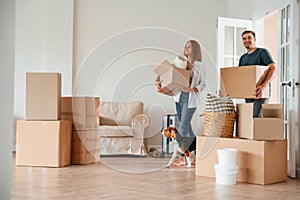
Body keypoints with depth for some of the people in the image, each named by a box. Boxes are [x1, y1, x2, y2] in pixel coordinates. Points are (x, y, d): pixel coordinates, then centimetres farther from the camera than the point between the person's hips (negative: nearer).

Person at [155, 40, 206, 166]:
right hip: (179, 97, 6)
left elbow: (203, 83, -3)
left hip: (190, 99, -6)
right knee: (187, 127, 9)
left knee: (183, 127, -10)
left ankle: (182, 157, -4)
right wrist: (158, 81, -8)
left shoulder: (199, 65, -1)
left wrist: (191, 89, -18)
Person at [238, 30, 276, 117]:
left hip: (260, 94, -7)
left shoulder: (262, 52, -2)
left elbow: (273, 69, -15)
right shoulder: (243, 58, 19)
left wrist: (263, 86, -30)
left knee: (256, 118, -15)